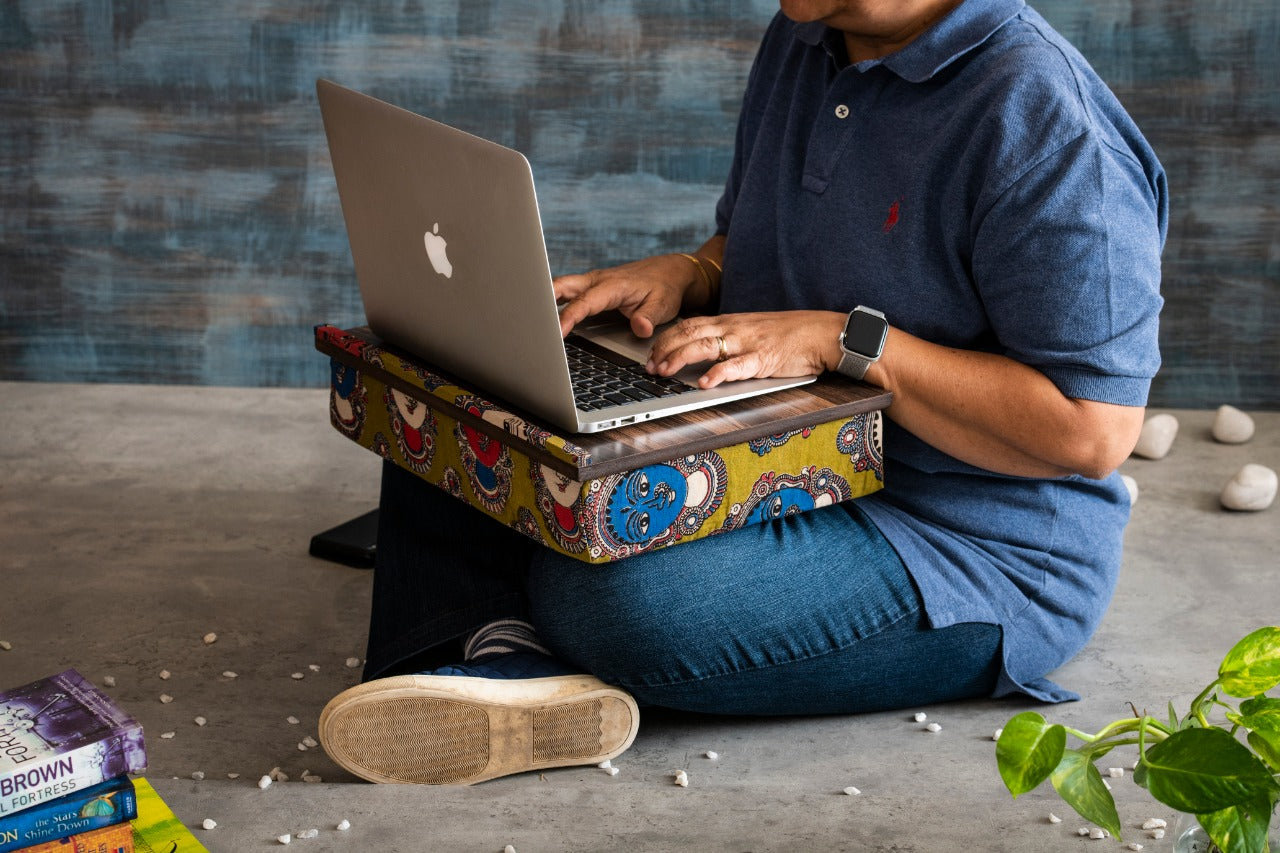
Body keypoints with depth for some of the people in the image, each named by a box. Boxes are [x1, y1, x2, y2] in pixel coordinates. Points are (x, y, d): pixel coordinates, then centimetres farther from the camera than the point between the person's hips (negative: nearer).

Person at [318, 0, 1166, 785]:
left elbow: (1093, 432, -26)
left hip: (975, 557, -9)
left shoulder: (1048, 126, -21)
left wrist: (841, 342, -26)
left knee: (608, 594, -34)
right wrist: (689, 275, -2)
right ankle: (503, 651, -26)